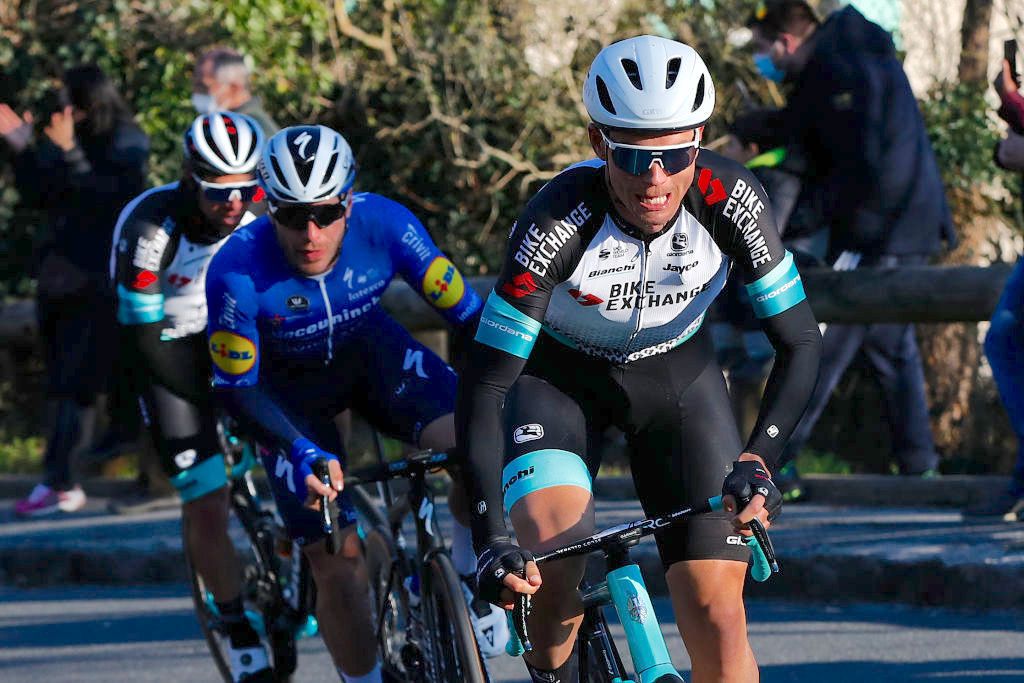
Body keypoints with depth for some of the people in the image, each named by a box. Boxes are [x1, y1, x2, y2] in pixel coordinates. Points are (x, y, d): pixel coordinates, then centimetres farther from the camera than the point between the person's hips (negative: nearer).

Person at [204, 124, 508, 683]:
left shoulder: (384, 225, -28)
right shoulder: (237, 272, -33)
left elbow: (466, 314, -19)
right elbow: (236, 388, -23)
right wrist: (300, 452, -39)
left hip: (370, 352, 2)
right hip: (289, 391, -1)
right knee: (338, 567, -12)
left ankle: (468, 575, 0)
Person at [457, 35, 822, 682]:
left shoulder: (732, 200, -27)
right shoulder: (559, 221, -33)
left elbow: (799, 342, -16)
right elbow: (484, 384, -32)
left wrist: (758, 459, -32)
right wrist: (491, 540, -41)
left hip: (677, 372, 2)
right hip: (558, 373, -2)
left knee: (719, 617, -10)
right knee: (551, 543, -29)